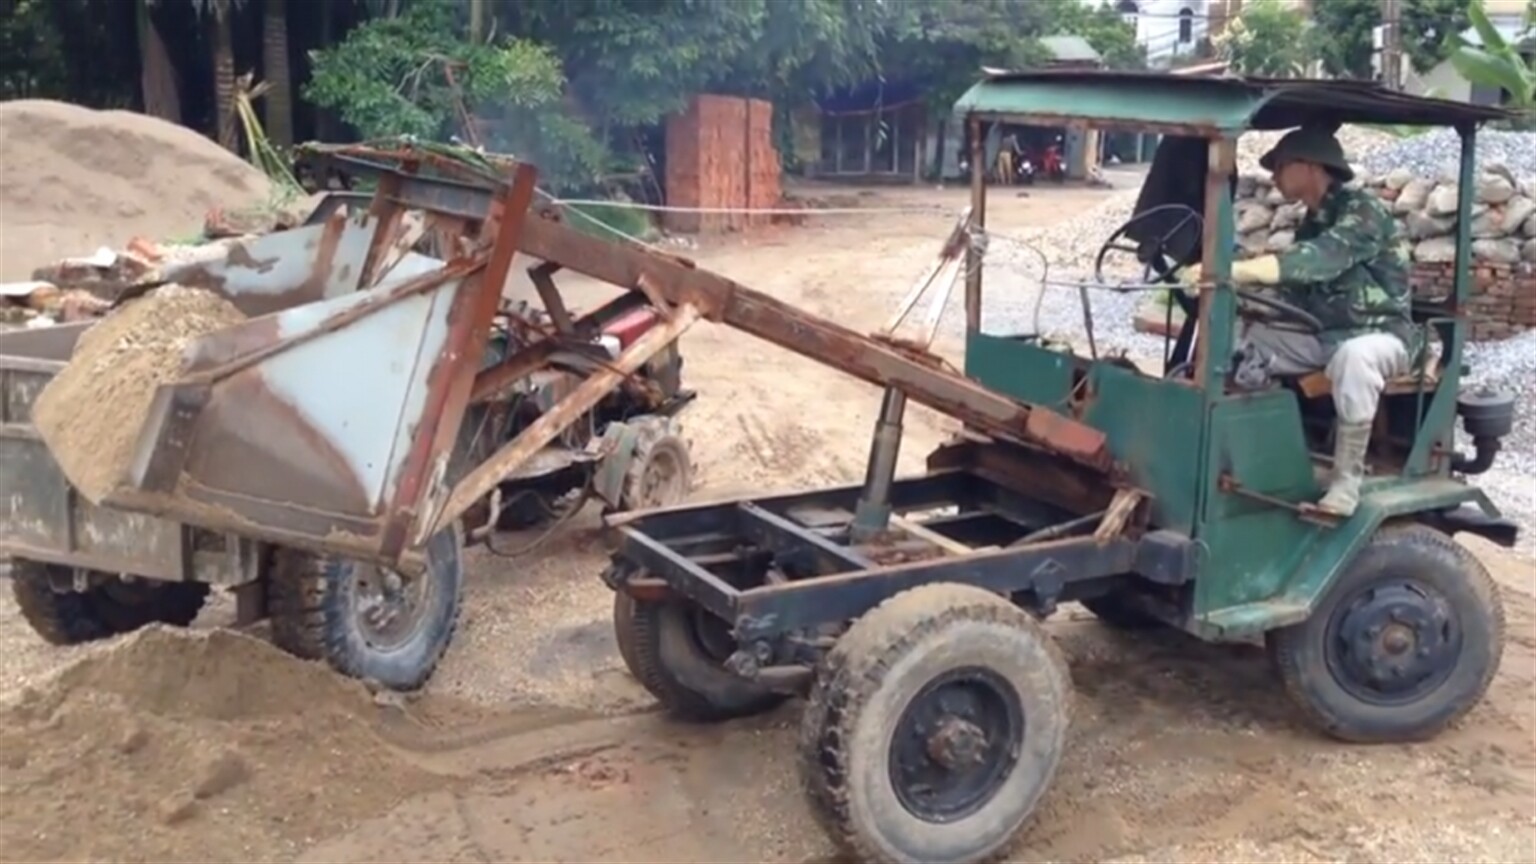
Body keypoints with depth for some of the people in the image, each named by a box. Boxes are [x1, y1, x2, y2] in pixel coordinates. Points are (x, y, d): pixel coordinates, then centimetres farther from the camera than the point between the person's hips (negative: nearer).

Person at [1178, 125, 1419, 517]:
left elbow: (1317, 261, -35)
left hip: (1381, 334, -8)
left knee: (1354, 356, -41)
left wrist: (1233, 270, -46)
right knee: (1239, 339, -9)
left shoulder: (1363, 211, -16)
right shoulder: (1312, 223, 11)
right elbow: (1297, 290, 5)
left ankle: (1347, 479, -29)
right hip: (1322, 333, 8)